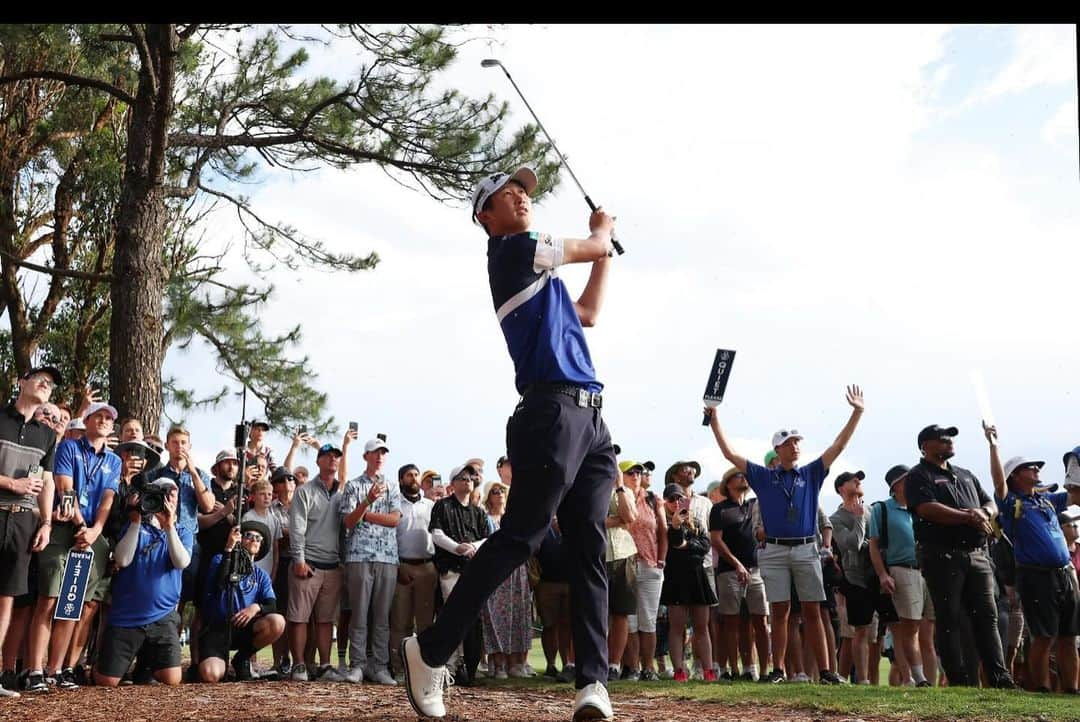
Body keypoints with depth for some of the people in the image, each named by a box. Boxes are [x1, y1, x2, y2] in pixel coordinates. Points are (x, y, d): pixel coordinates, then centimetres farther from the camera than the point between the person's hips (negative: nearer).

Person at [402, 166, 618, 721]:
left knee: (590, 551, 1)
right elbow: (594, 247, 7)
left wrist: (605, 250, 38)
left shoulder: (538, 271, 28)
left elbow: (587, 315, 37)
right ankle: (430, 651, -6)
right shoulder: (513, 249, 2)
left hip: (590, 417, 9)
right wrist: (603, 230, 31)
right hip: (552, 411, -9)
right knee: (519, 538, -14)